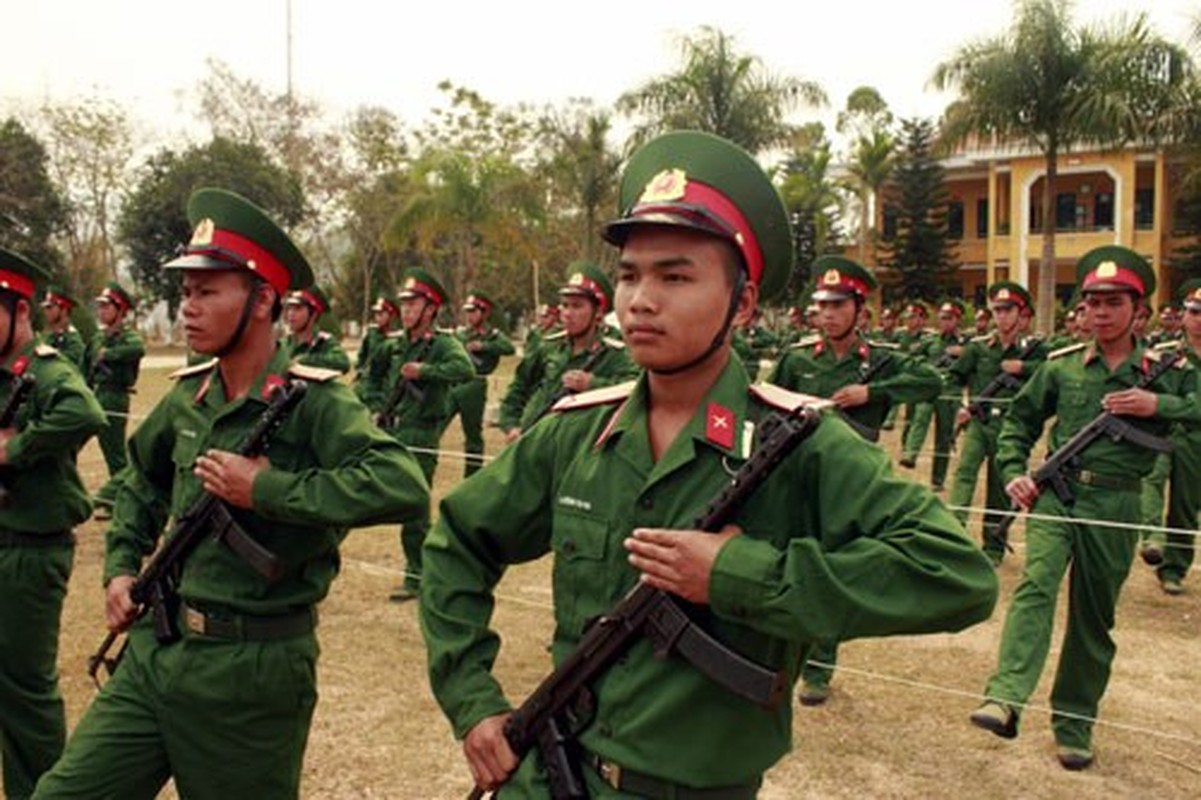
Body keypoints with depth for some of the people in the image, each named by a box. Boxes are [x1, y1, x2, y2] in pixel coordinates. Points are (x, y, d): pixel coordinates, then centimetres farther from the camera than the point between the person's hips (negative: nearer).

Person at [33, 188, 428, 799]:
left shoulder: (312, 400, -17)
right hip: (155, 652, 6)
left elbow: (404, 487, -34)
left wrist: (264, 489, -28)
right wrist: (122, 565, 13)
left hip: (253, 670, -6)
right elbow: (142, 478, 25)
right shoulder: (188, 394, 4)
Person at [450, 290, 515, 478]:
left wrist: (482, 346, -23)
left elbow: (510, 348, -19)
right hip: (452, 385, 4)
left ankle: (471, 480, 15)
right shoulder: (460, 333, 14)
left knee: (473, 435, 5)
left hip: (473, 388, -4)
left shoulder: (493, 335, 0)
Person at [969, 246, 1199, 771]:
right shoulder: (1062, 366, 7)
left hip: (1115, 506, 1)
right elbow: (1019, 421, 14)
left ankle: (1074, 725, 23)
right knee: (1036, 584, -23)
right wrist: (1013, 473, 1)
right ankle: (1005, 699, -33)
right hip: (1055, 493, 0)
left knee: (1094, 618, 8)